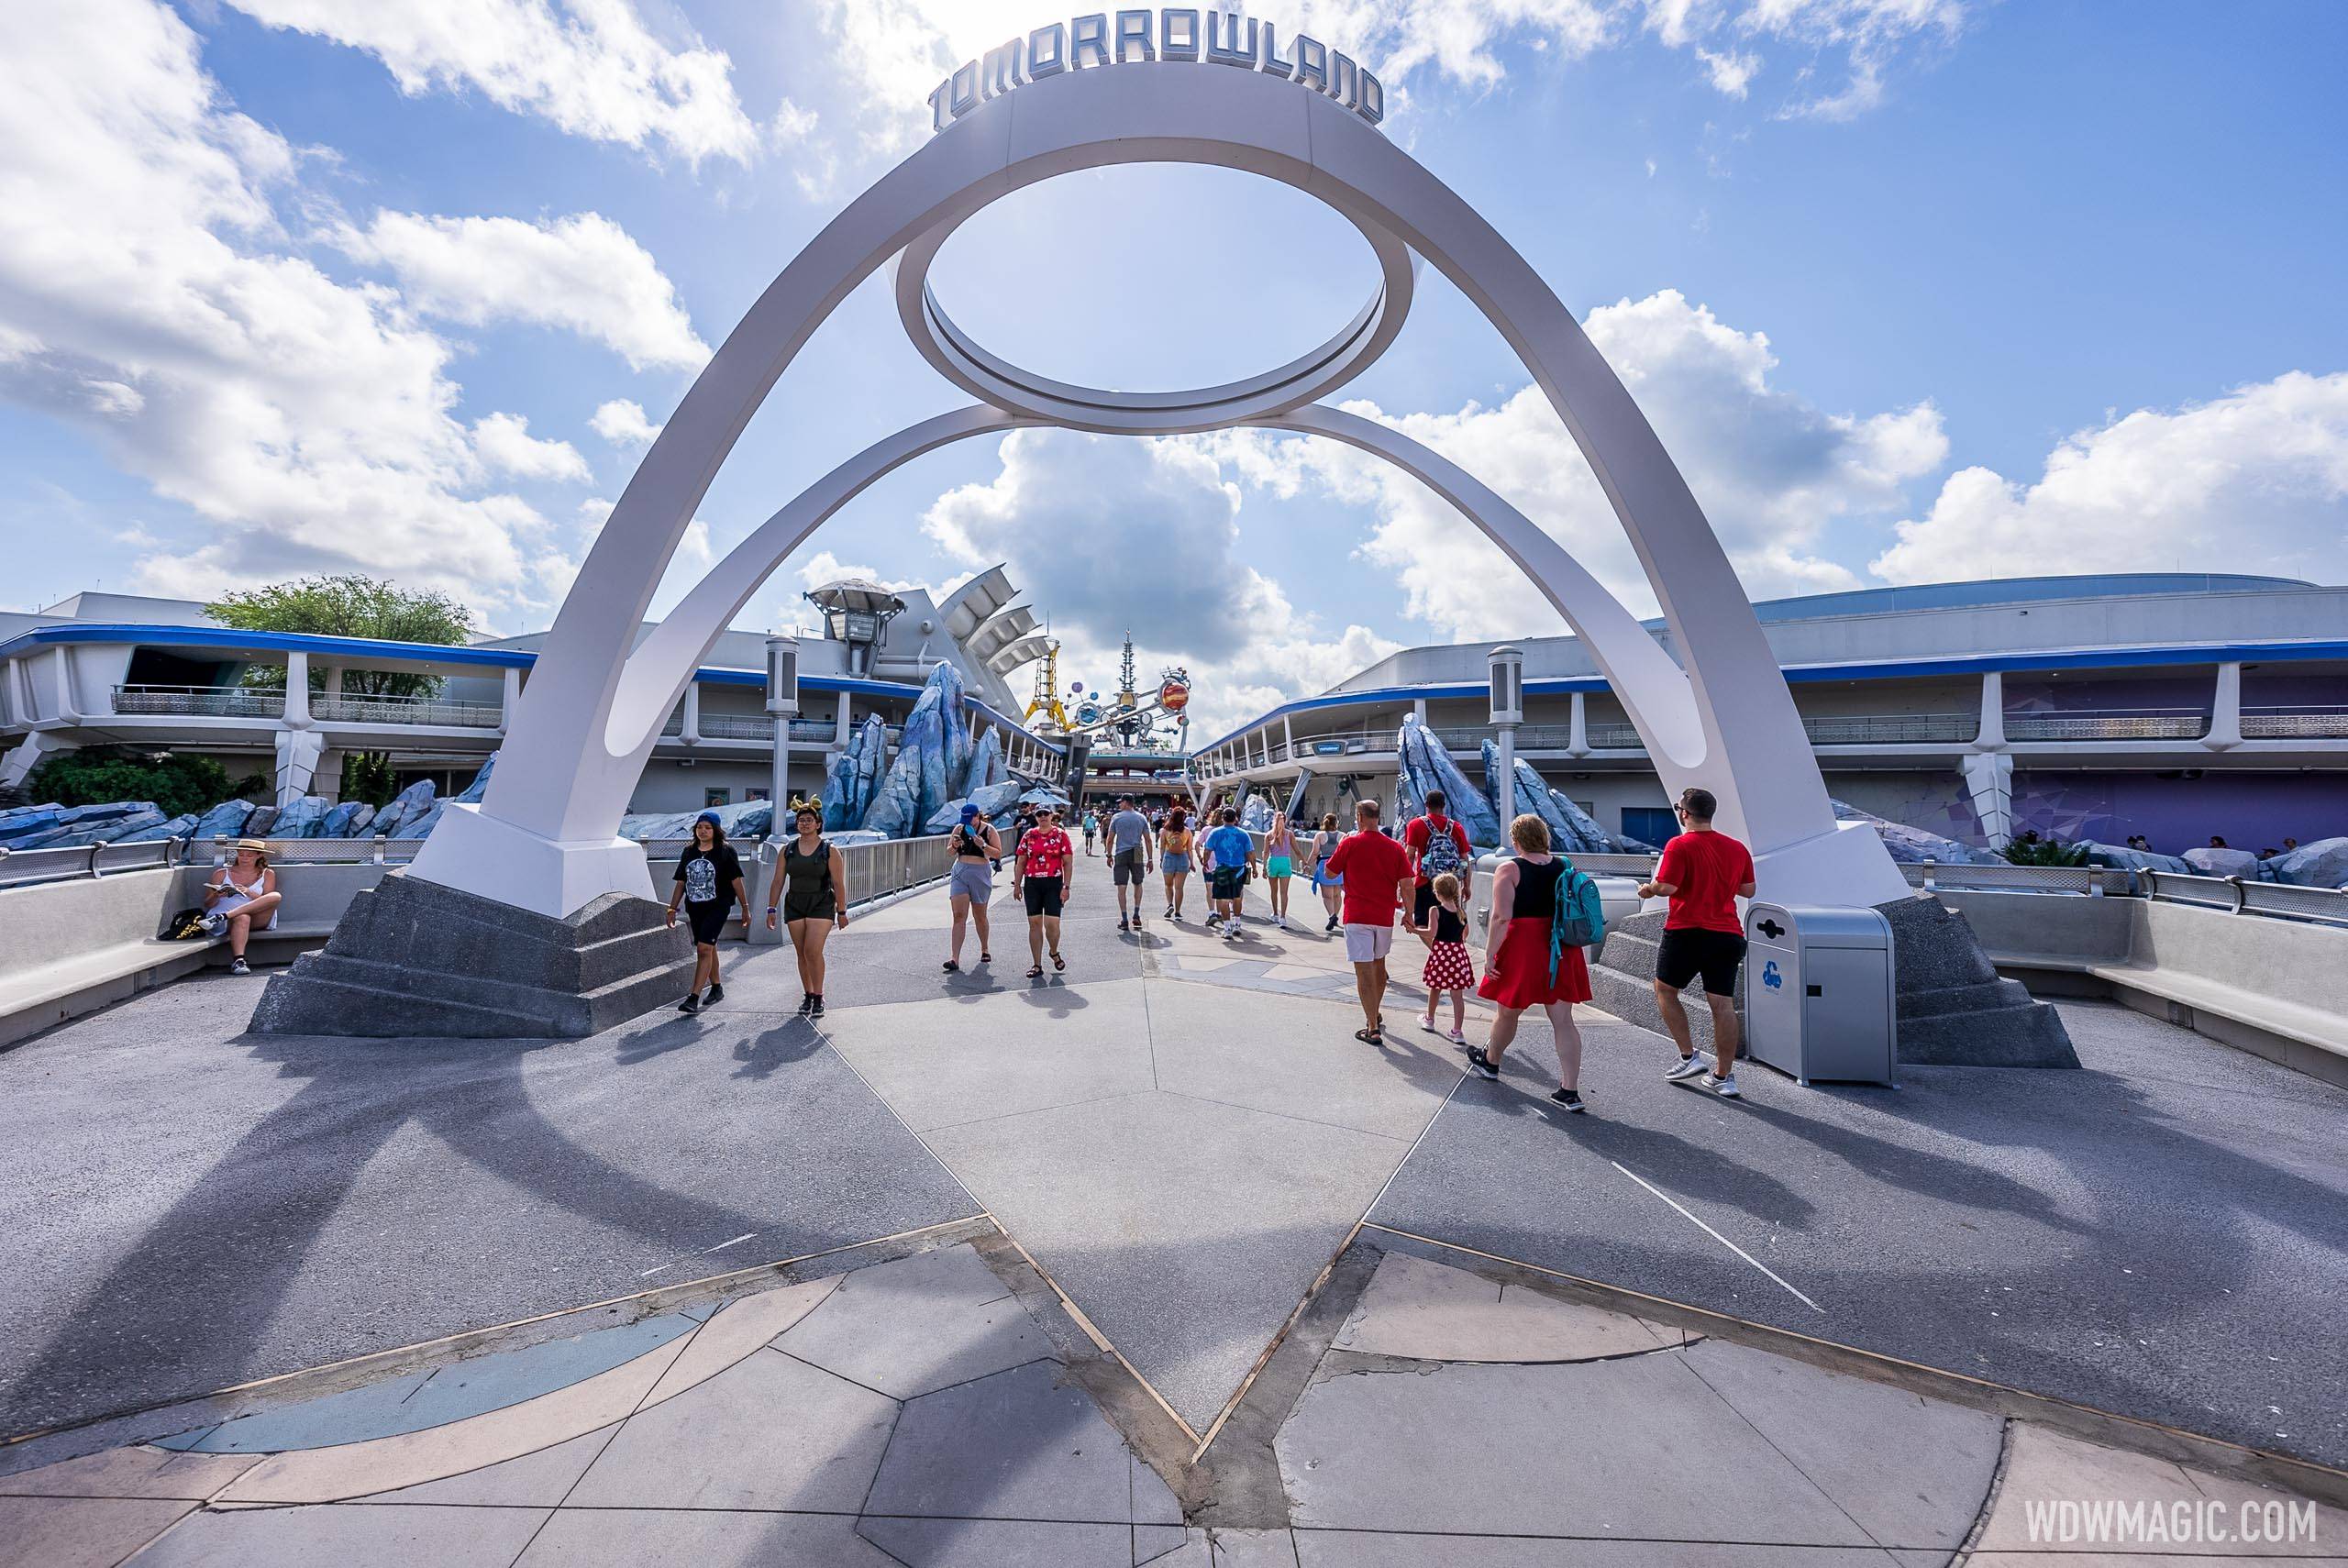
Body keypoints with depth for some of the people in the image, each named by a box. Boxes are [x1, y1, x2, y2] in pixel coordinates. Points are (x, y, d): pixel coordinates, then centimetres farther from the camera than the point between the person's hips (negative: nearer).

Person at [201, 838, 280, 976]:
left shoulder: (267, 874, 16)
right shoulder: (221, 874, 17)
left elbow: (268, 900, 5)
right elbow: (207, 905, 14)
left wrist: (249, 893, -15)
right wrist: (216, 896, -10)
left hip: (257, 920, 0)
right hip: (227, 923, 0)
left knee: (276, 896, -31)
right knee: (243, 918, -39)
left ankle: (222, 916, -33)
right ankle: (238, 960, -49)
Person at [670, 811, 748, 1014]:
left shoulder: (725, 851, -6)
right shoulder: (689, 851, 8)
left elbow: (736, 882, -3)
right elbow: (681, 883, 12)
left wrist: (745, 907, -2)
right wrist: (672, 909, 9)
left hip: (718, 907, -6)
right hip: (695, 908, 6)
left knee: (704, 948, -14)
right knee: (709, 948, 15)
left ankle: (694, 997, -14)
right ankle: (716, 988, 29)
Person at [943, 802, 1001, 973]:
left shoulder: (989, 830, -2)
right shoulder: (959, 828, 6)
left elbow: (998, 854, -6)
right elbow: (950, 851, 14)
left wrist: (983, 845, -21)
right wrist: (955, 846, -8)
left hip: (980, 874, -2)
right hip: (960, 872, 2)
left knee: (979, 916, 12)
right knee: (959, 916, -9)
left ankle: (984, 950, 33)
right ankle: (955, 959, -13)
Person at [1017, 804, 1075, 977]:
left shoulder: (1060, 835, 1)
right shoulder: (1029, 835, 8)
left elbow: (1068, 863, -1)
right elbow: (1021, 862, 12)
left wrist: (1066, 887, -8)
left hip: (1053, 883, -2)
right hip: (1032, 883, 3)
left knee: (1052, 923, -8)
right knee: (1034, 923, 4)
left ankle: (1054, 953, 23)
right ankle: (1037, 965, 13)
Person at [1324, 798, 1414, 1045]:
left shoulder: (1350, 843, -9)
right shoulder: (1395, 847, -1)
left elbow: (1330, 872, 2)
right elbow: (1406, 885, -2)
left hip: (1357, 916, -4)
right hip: (1385, 916, 4)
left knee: (1364, 970, -2)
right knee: (1379, 964, 22)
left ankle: (1373, 1029, -3)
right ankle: (1374, 1013, 38)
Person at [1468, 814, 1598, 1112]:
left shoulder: (1509, 869, -10)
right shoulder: (1565, 866, 6)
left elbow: (1501, 917, -17)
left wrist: (1489, 954, -12)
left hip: (1523, 950, -4)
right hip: (1562, 952, 5)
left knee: (1508, 1012, 15)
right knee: (1563, 1020, 7)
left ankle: (1490, 1061, 38)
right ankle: (1570, 1091, 8)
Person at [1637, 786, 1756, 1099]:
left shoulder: (1680, 845, -10)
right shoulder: (1737, 848, 8)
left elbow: (1667, 887, -19)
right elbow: (1748, 890, 15)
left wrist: (1648, 889, 1)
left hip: (1687, 932, -5)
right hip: (1727, 935, 5)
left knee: (1664, 991, 14)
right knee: (1723, 1003, 6)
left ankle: (1688, 1056, 10)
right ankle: (1724, 1076, 10)